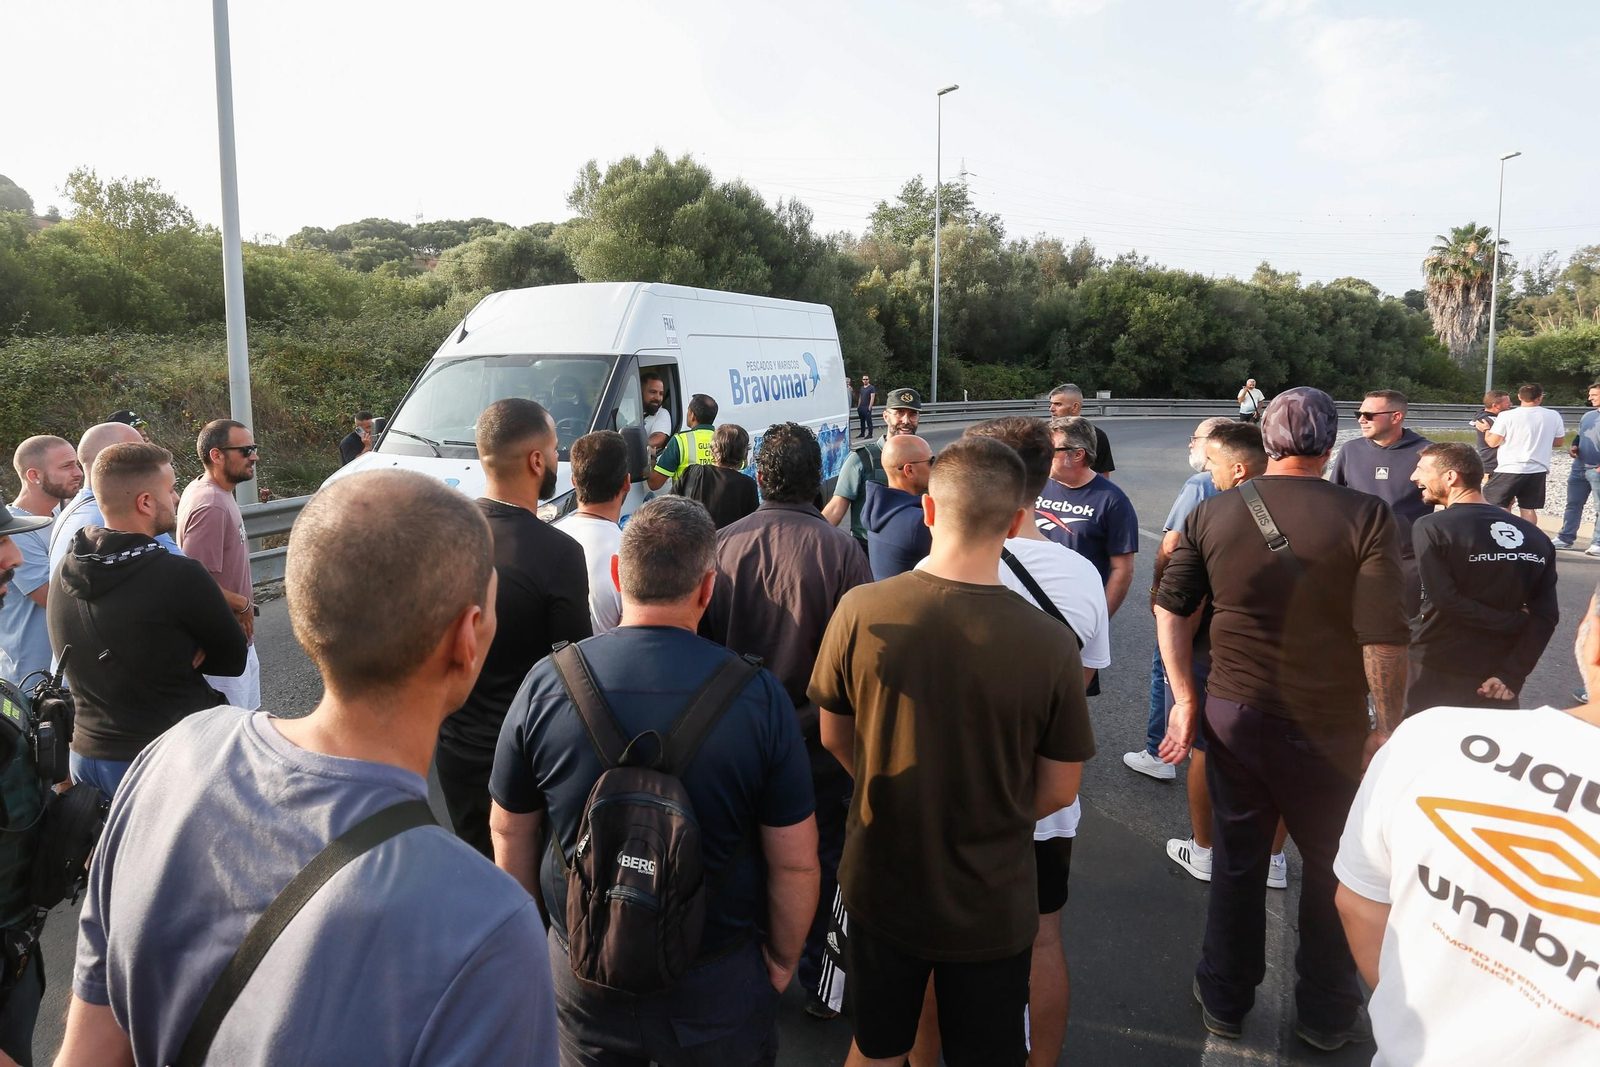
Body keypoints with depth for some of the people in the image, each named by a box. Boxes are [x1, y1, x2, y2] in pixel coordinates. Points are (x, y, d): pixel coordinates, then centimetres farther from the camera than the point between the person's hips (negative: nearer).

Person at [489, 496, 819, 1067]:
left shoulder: (546, 684, -15)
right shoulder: (757, 694, -20)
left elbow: (511, 833, -2)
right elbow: (795, 862, -13)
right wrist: (783, 957, 5)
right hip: (717, 981, -1)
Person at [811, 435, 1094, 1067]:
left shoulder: (860, 612, -20)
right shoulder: (1050, 644, -23)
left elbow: (834, 738, -4)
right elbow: (1057, 792, -10)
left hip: (880, 889, 1)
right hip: (992, 909, -1)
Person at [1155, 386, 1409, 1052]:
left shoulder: (1213, 514, -1)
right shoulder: (1365, 517, -13)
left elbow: (1170, 605, 3)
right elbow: (1384, 638, -16)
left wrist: (1185, 697, 10)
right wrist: (1389, 726, -4)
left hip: (1233, 715, 3)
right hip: (1327, 728, -3)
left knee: (1236, 860, 19)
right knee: (1333, 869, 18)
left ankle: (1224, 1003, 35)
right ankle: (1327, 1017, 35)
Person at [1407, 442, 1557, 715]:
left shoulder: (1431, 528, -14)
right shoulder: (1536, 537, 3)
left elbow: (1447, 602, -19)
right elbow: (1545, 616, -3)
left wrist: (1512, 621, -6)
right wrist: (1511, 675, -8)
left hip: (1435, 675, -4)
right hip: (1494, 678, 5)